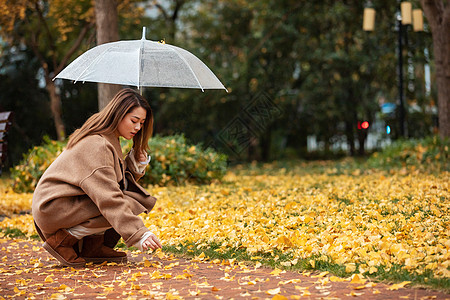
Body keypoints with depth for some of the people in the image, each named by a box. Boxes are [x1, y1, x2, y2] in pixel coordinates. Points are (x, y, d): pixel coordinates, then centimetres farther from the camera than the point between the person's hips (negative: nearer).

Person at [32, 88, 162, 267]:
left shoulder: (109, 141, 11)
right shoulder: (96, 146, -21)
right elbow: (109, 200, -29)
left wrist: (136, 165, -7)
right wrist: (139, 234, -33)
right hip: (53, 209, -10)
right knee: (128, 206, -20)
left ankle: (93, 246, 0)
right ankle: (63, 238, -11)